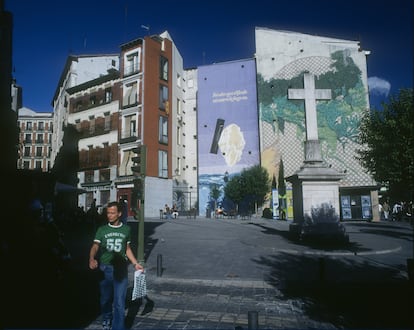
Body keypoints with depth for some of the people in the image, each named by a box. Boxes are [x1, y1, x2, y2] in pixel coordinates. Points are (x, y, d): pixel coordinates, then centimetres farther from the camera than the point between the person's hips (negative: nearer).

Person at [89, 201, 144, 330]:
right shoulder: (102, 230, 1)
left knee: (119, 302, -5)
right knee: (105, 299, 17)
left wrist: (135, 264, 7)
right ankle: (106, 319, 45)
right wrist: (92, 259, -31)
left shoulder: (126, 229, 5)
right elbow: (95, 246, -11)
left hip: (121, 269, -1)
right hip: (105, 268, 1)